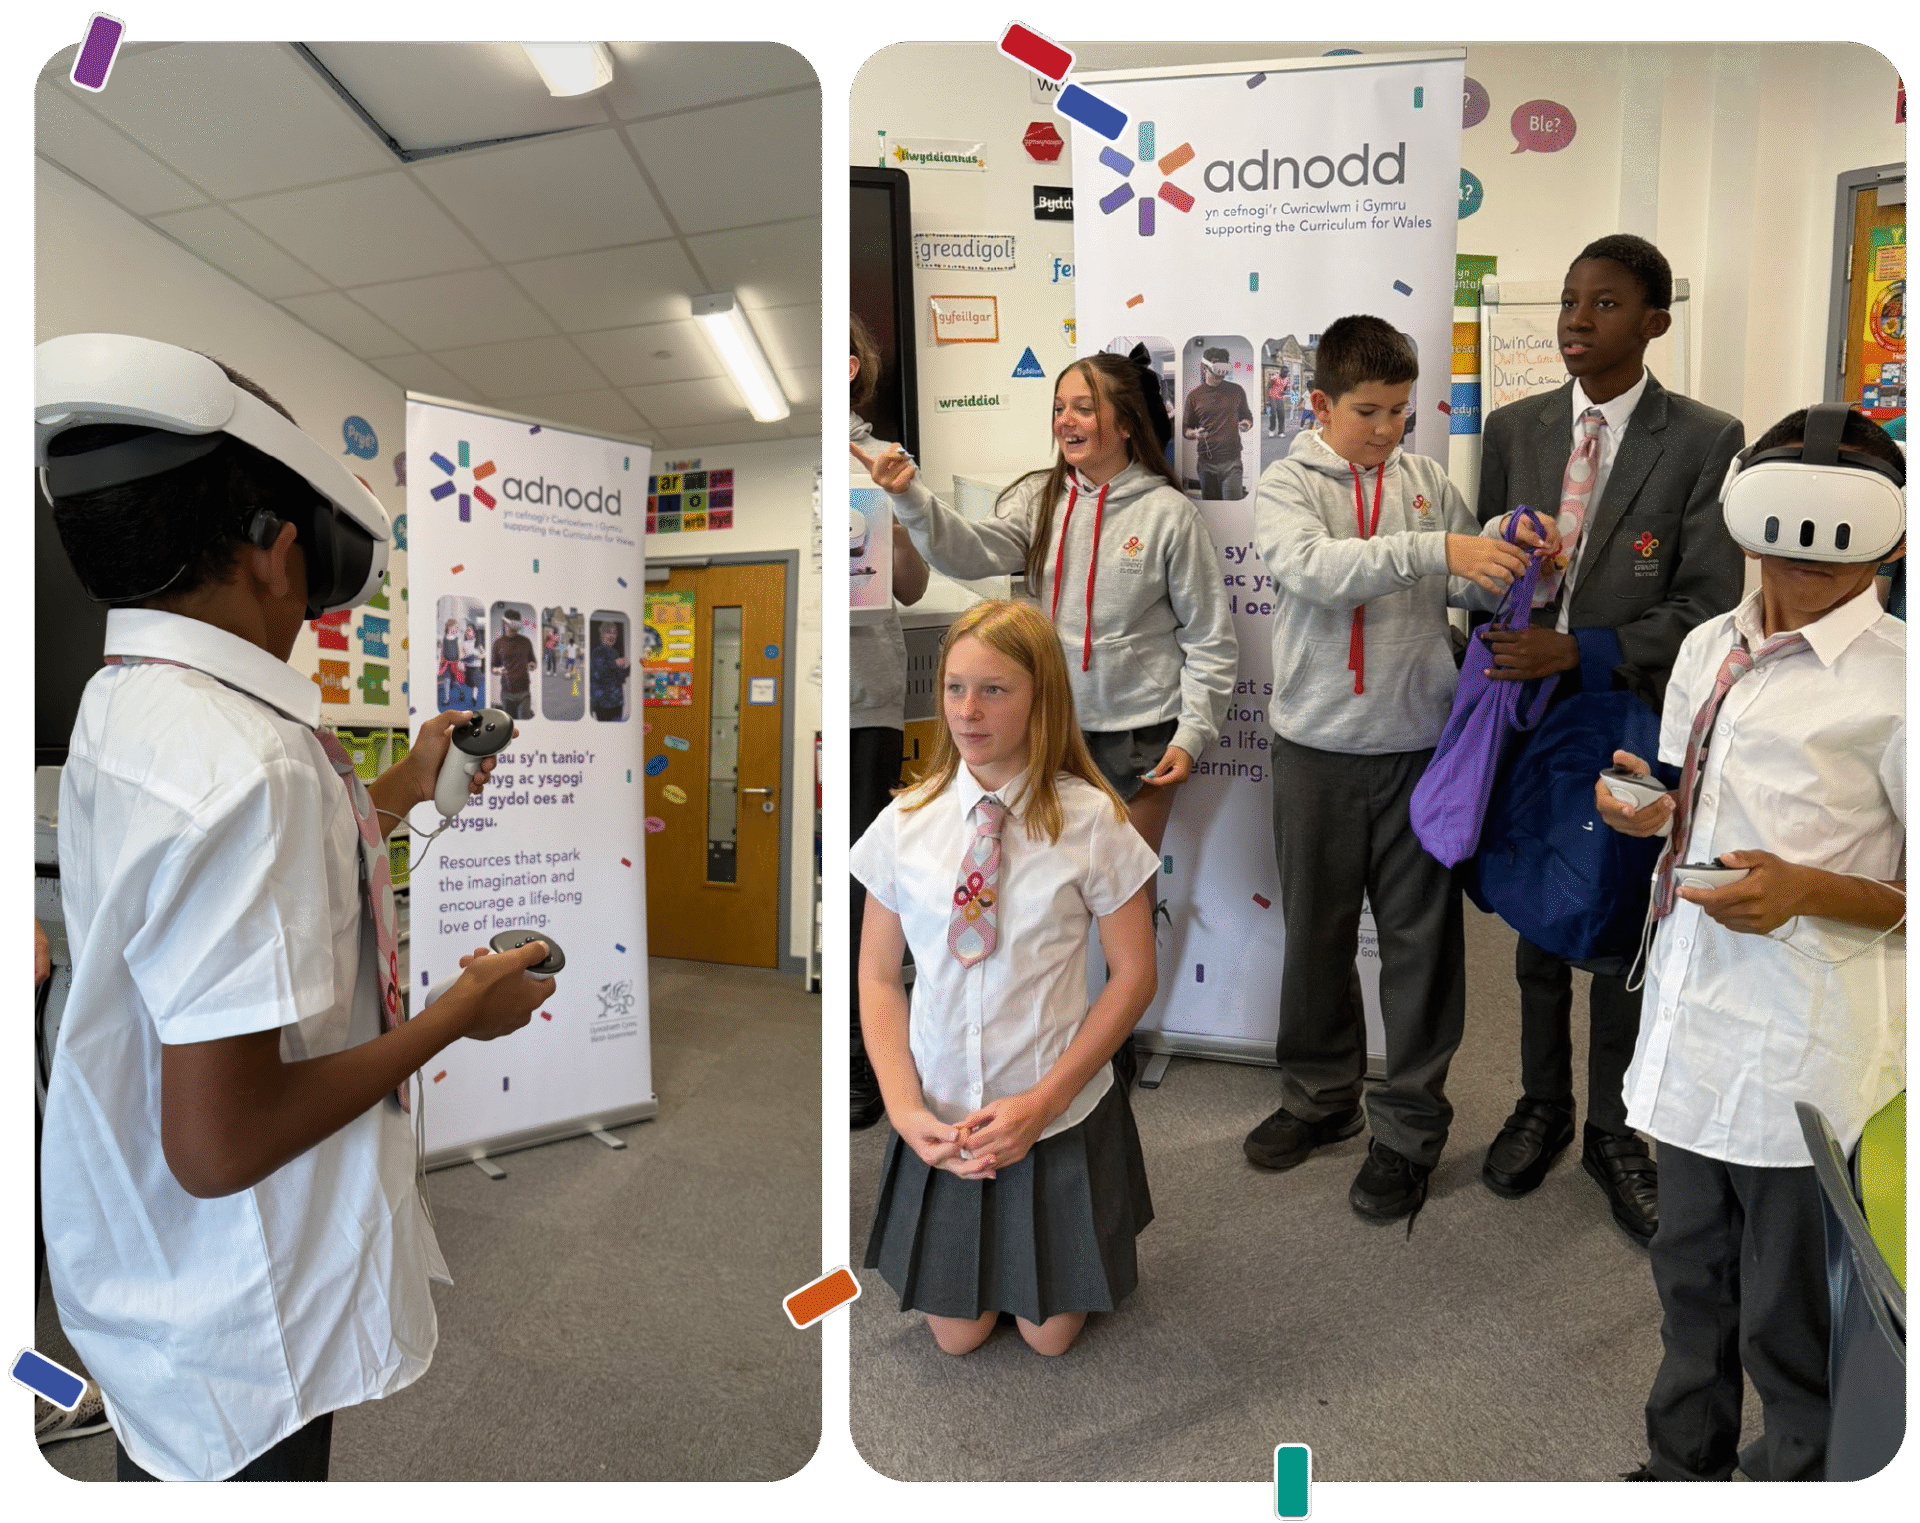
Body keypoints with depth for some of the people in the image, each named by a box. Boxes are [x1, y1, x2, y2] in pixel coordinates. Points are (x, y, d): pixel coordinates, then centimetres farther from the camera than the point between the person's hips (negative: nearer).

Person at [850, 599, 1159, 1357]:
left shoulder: (1091, 822, -15)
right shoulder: (903, 823, -9)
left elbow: (1133, 974, -9)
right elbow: (878, 976, -2)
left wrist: (1042, 1101, -15)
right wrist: (904, 1107, -14)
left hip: (1059, 1117, -1)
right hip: (941, 1123, 2)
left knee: (1050, 1334, 18)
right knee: (957, 1334, 19)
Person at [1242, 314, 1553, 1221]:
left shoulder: (1427, 482, 7)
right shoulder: (1286, 485, 0)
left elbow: (1476, 589, 10)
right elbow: (1317, 567, -20)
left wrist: (1506, 555, -11)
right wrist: (1435, 549, -30)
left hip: (1419, 743, 1)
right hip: (1317, 745, -1)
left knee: (1421, 936, 6)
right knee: (1316, 931, 12)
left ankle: (1409, 1125, 23)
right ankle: (1320, 1096, 33)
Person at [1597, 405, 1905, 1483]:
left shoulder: (1891, 682, -13)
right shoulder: (1708, 648, 7)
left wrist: (1807, 891, -25)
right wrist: (1651, 810, -2)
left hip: (1811, 1052, -6)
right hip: (1696, 1020, 6)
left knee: (1793, 1330, 13)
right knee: (1691, 1276, 24)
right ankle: (1684, 1468, 46)